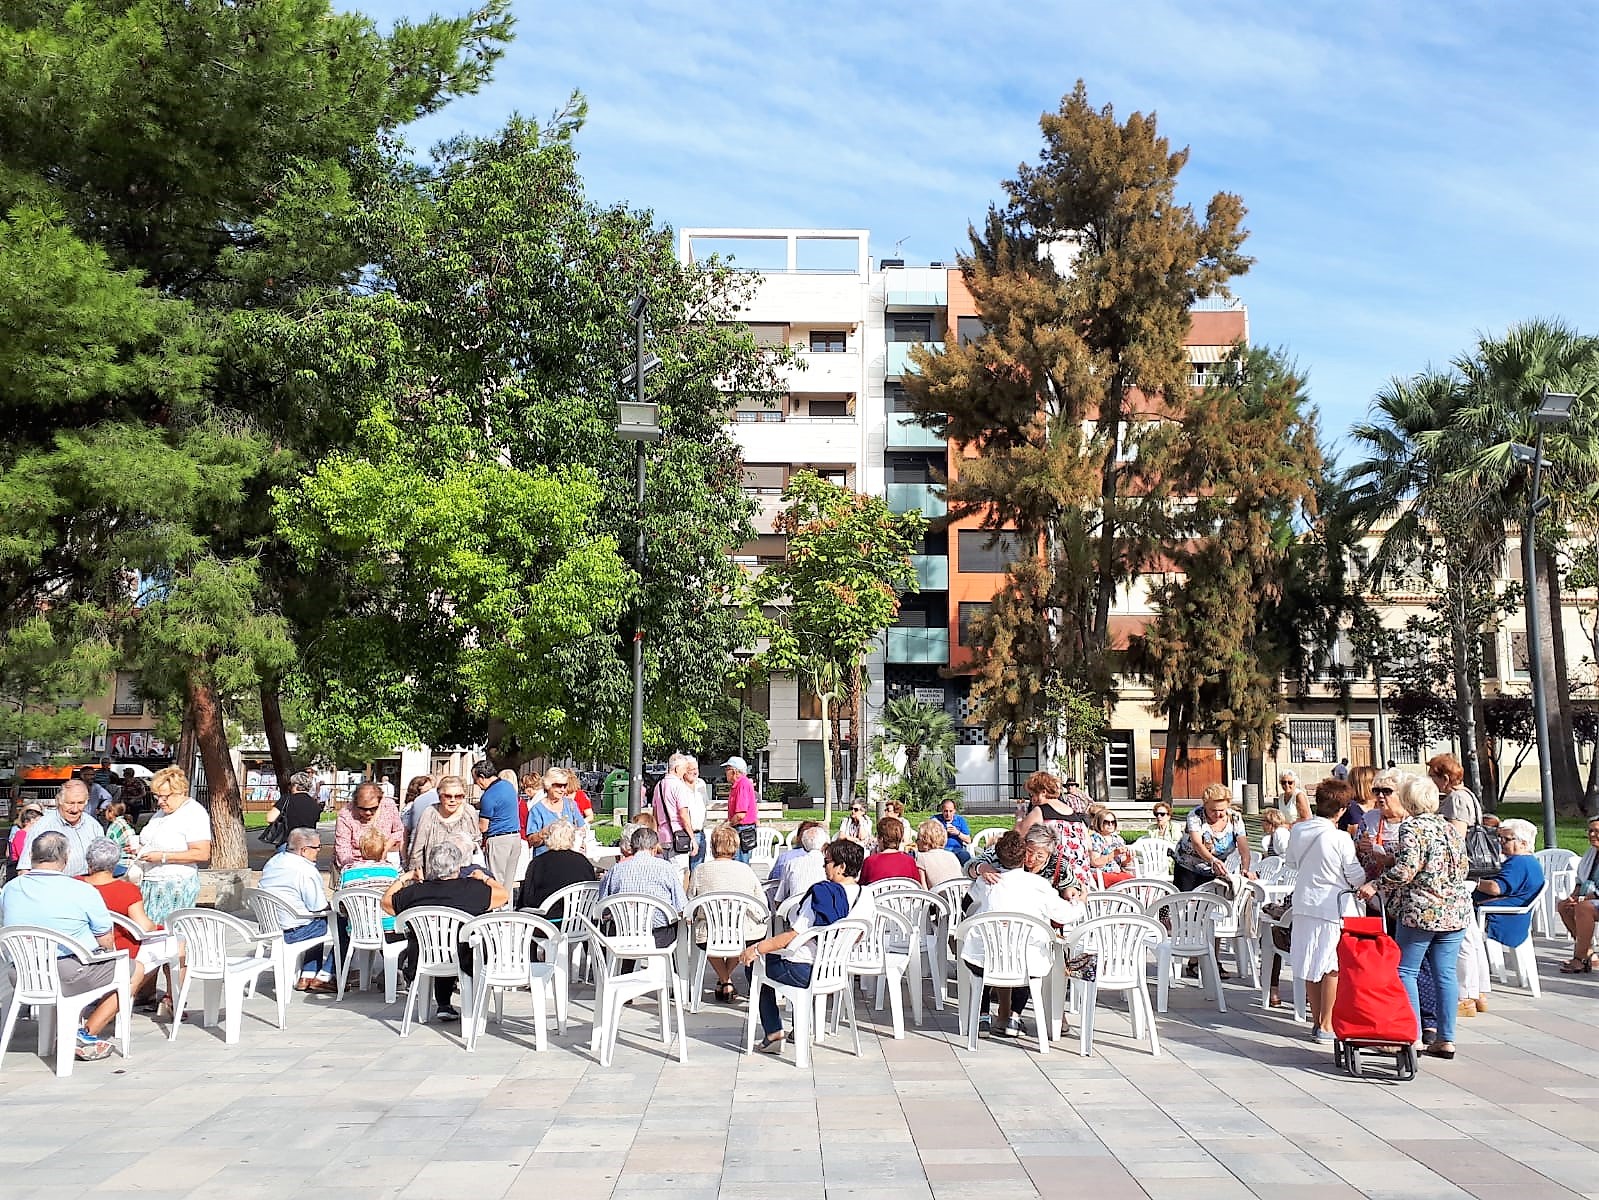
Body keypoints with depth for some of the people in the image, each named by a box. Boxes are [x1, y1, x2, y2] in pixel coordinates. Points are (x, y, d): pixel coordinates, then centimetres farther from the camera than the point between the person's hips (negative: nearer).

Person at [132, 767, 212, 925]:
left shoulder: (194, 813, -10)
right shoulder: (161, 812, 18)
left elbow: (202, 854, -20)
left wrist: (163, 857, -20)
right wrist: (139, 849, 12)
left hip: (175, 888, -8)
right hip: (149, 884, 8)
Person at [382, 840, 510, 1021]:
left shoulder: (413, 892, -7)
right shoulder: (473, 890, -14)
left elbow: (386, 902, 12)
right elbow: (504, 894, 0)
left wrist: (404, 877, 22)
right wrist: (484, 878, 14)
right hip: (462, 962, -3)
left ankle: (444, 1006, 33)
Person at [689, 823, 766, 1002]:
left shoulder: (700, 871, -3)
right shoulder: (745, 870, 0)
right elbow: (763, 907, 5)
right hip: (746, 936, 0)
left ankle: (725, 982, 33)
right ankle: (726, 975, 41)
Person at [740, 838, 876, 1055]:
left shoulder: (822, 893, -21)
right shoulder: (867, 897, -3)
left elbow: (793, 936, -21)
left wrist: (756, 949, -12)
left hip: (805, 972, -7)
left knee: (754, 963, 17)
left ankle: (773, 1035, 14)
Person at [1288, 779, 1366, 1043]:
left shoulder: (1298, 831, -1)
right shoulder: (1340, 839, -17)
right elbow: (1357, 878, -10)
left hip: (1304, 904, 6)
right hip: (1334, 907, -6)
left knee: (1312, 966, 13)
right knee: (1333, 968, 4)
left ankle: (1317, 1021, 22)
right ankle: (1326, 1025, 7)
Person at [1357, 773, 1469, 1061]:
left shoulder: (1412, 827, -10)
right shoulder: (1452, 829, 12)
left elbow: (1406, 869, -20)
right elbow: (1462, 868, 18)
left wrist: (1376, 884, -11)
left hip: (1420, 910, -7)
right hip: (1457, 911, 7)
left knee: (1406, 971, 2)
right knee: (1445, 973, 9)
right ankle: (1445, 1039, 11)